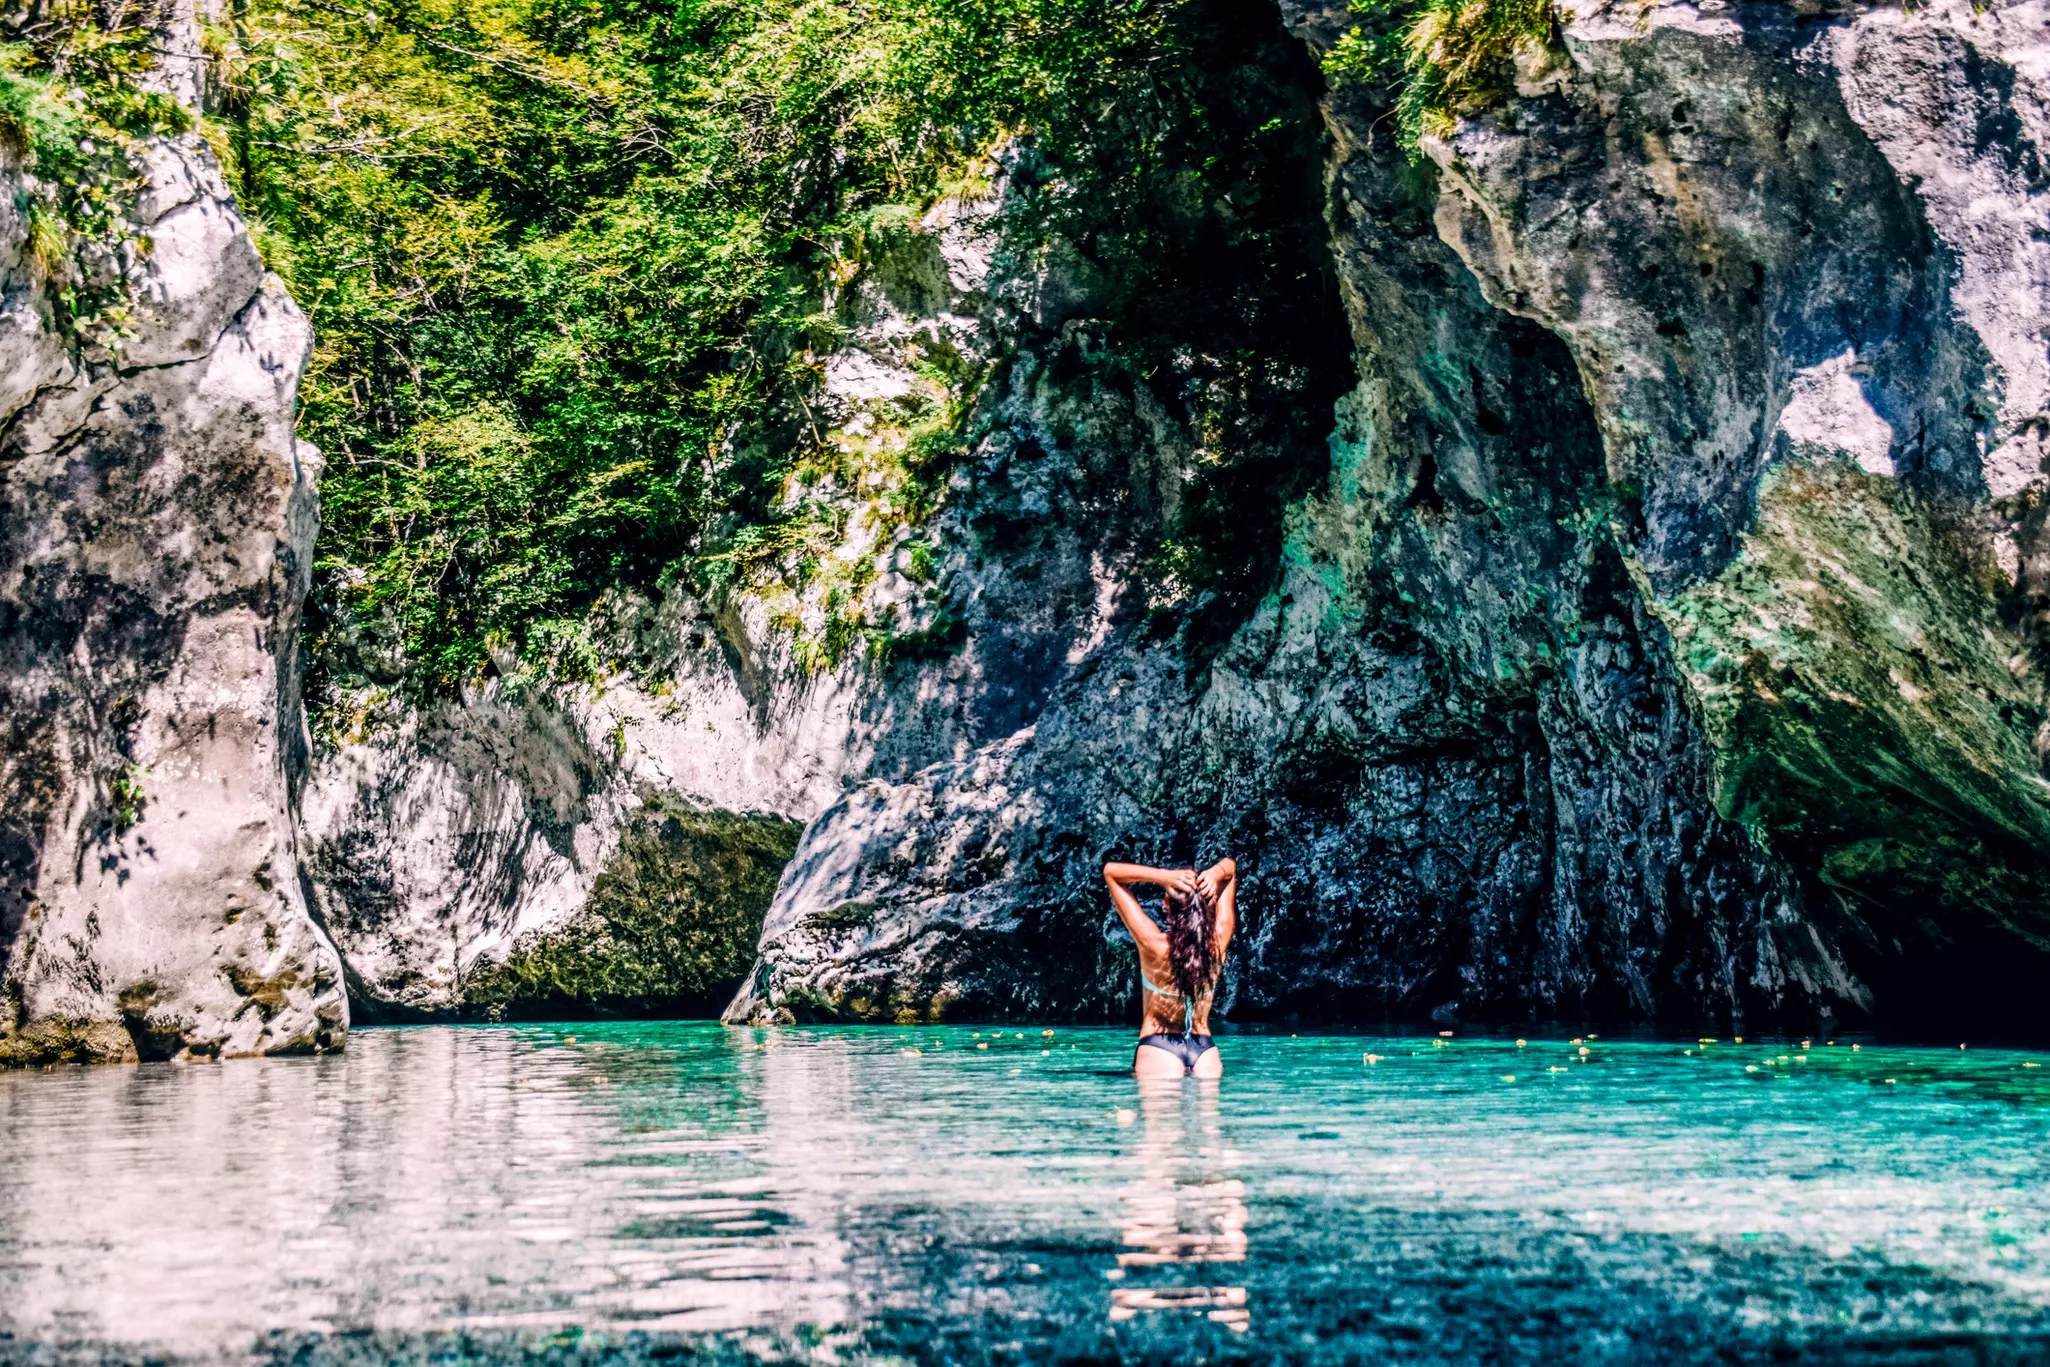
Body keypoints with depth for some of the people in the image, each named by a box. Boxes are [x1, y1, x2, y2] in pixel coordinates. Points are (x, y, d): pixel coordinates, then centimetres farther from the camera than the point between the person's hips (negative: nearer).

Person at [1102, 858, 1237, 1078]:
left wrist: (1163, 876, -22)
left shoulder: (1154, 944, -15)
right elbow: (1230, 866, 7)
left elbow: (1110, 871, -9)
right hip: (1205, 1050, 3)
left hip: (1158, 1049, -3)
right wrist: (1215, 874, -17)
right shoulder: (1218, 941, -6)